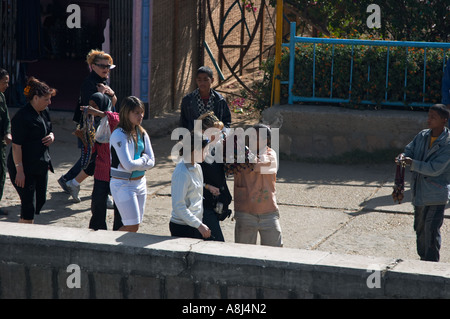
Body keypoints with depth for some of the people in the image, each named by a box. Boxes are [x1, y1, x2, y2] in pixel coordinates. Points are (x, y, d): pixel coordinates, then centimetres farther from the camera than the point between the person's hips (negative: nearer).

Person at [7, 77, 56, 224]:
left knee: (40, 200, 13)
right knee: (29, 204, -6)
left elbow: (49, 131, 25)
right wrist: (19, 170, -22)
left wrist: (51, 137, 0)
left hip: (41, 166, 9)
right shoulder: (22, 117, -19)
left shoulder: (44, 112, 8)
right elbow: (16, 146, -20)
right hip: (25, 168, -9)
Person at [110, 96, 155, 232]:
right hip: (123, 184, -7)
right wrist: (144, 160, -6)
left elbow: (151, 161, 3)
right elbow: (129, 165, -23)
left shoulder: (142, 133, 6)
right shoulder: (119, 135, -17)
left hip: (140, 183, 7)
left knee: (135, 226, 7)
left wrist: (136, 163, -14)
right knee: (132, 226, -9)